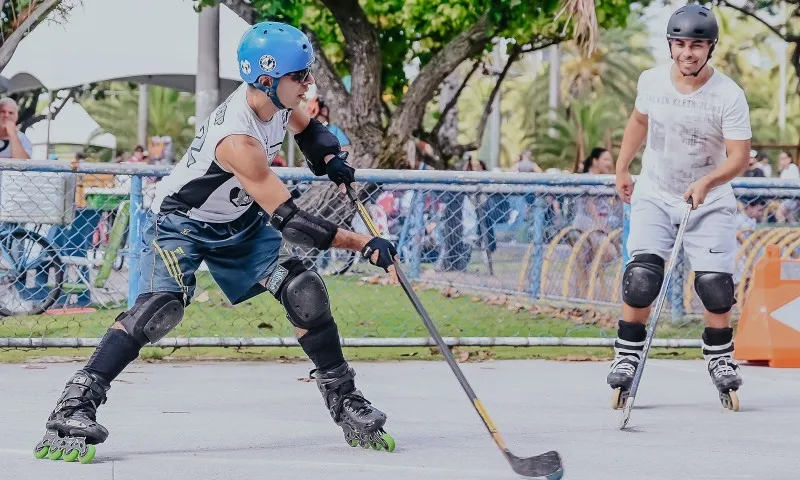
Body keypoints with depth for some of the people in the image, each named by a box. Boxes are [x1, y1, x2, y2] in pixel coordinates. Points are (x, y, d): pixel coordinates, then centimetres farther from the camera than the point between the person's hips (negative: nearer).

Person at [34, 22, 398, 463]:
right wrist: (364, 245, -33)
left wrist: (330, 158, -6)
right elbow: (288, 220, -35)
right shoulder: (237, 139, -37)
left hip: (240, 222, 8)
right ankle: (74, 406, -28)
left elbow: (302, 124, 15)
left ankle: (344, 401, 9)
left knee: (305, 292, -6)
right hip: (181, 222, -8)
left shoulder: (275, 98, -12)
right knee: (162, 306, -30)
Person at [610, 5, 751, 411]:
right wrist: (622, 168, 18)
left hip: (709, 202, -1)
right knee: (641, 276, -14)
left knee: (715, 282, -8)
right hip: (654, 195, 2)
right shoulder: (652, 81, -7)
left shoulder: (729, 96, -18)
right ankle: (627, 355, -1)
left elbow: (739, 157, -20)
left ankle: (720, 357, 14)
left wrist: (706, 183, -36)